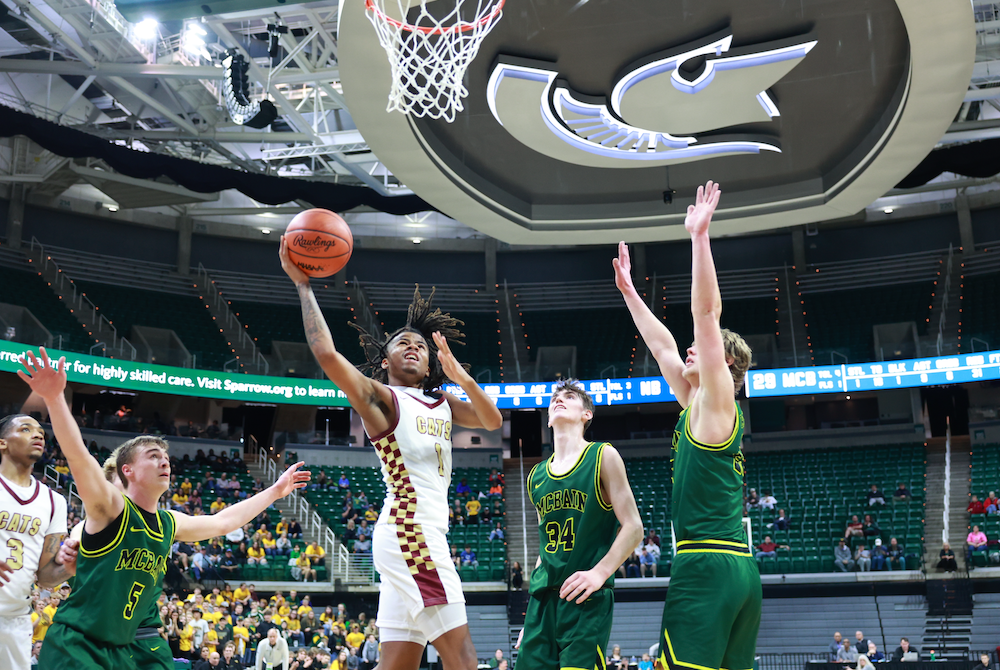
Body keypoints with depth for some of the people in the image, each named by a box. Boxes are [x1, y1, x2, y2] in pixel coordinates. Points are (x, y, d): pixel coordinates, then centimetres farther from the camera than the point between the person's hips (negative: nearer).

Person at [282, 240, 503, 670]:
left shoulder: (439, 403, 22)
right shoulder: (381, 398, -1)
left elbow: (492, 421, 11)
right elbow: (326, 353, -16)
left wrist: (460, 376, -6)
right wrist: (302, 285, -10)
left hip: (421, 535, 9)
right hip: (411, 532, -9)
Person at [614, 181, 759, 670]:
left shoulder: (716, 404, -2)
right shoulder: (697, 406, 21)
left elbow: (706, 314, -11)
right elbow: (662, 345, 30)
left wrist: (699, 236, -12)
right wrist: (629, 292, 36)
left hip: (706, 567, -10)